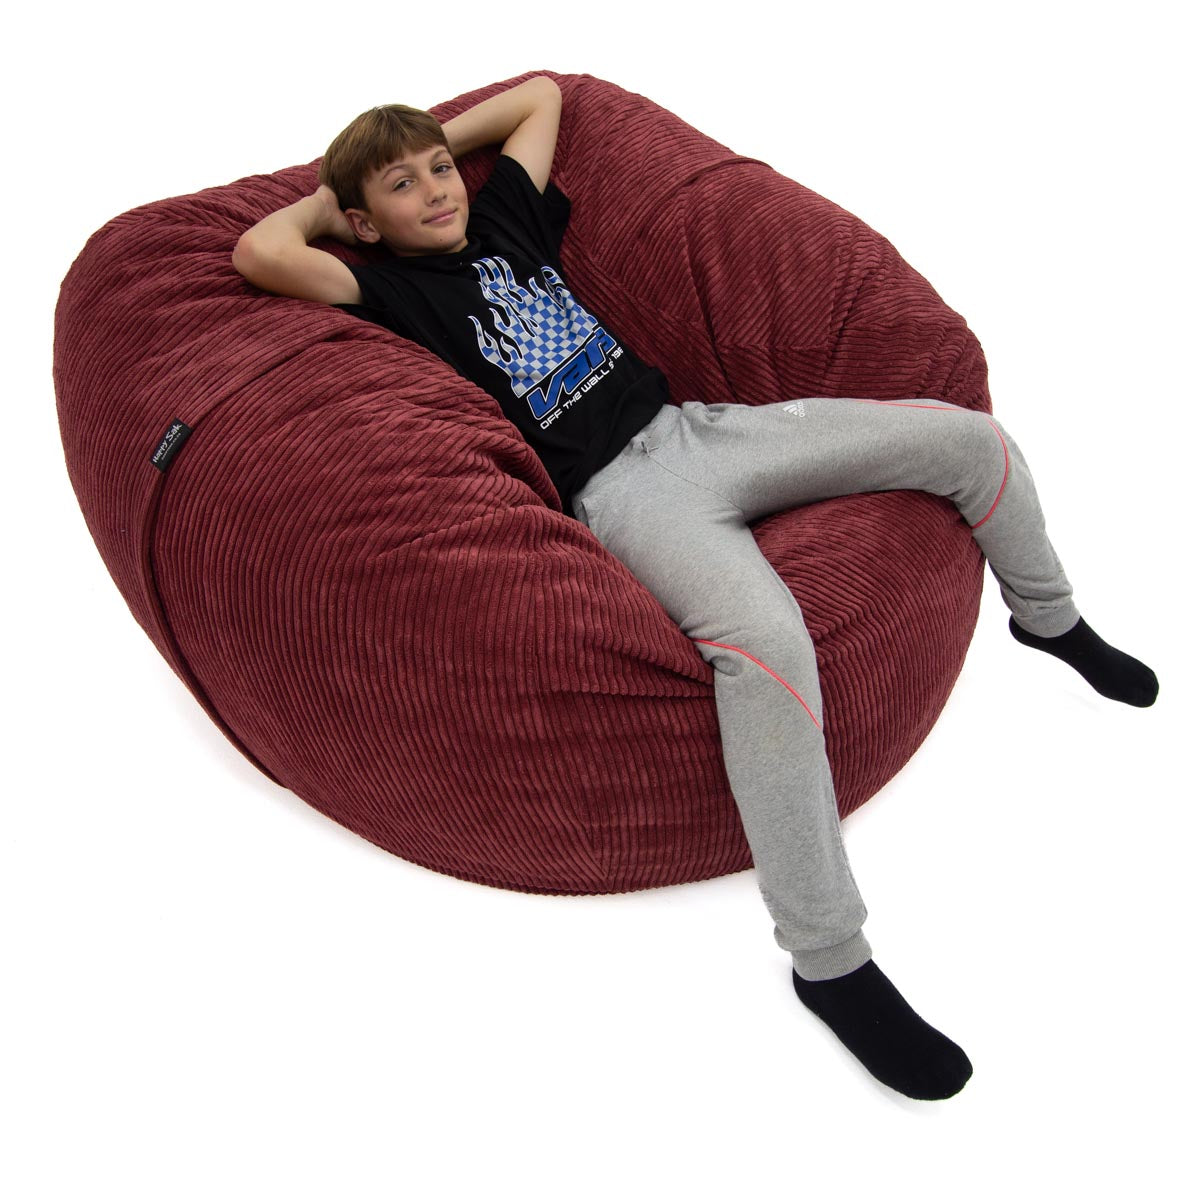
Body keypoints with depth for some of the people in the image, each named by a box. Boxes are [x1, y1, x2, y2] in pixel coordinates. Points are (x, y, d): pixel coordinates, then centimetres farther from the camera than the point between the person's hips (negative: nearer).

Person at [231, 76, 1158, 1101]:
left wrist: (436, 139, 27)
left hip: (698, 426, 8)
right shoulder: (395, 293, 4)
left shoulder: (503, 218, 22)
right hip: (620, 492, -8)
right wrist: (329, 198, 8)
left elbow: (540, 93, 35)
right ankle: (829, 959, -30)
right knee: (764, 639, -40)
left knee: (965, 434, 2)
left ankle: (1049, 619, 31)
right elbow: (259, 253, -11)